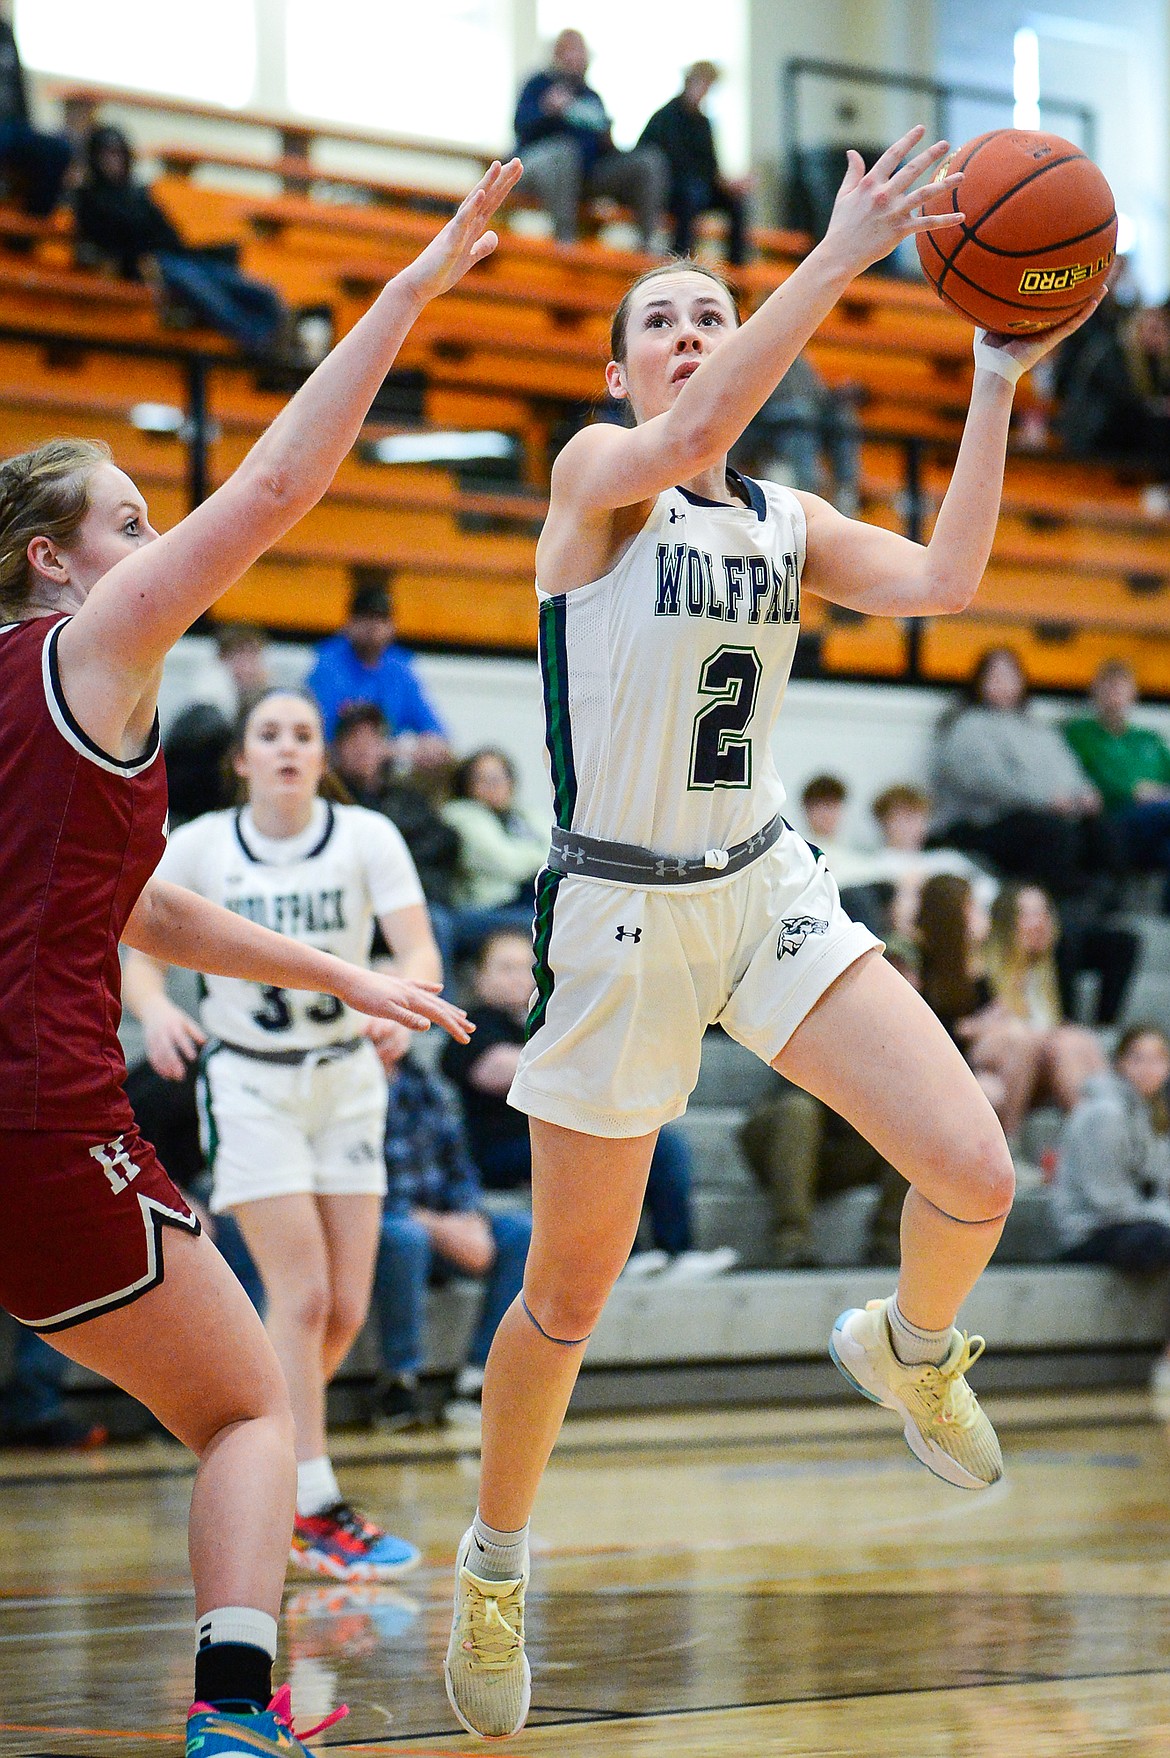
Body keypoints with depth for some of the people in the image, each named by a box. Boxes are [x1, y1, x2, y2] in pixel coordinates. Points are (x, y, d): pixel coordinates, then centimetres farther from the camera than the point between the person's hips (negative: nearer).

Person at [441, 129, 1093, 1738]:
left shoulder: (790, 518, 8)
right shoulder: (594, 474, -8)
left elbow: (941, 582, -8)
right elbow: (686, 441, -31)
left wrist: (999, 381, -12)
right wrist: (841, 256, -34)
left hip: (768, 888, 5)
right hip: (621, 914, -4)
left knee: (975, 1173, -13)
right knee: (569, 1300, 4)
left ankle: (908, 1350, 23)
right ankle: (493, 1566, 28)